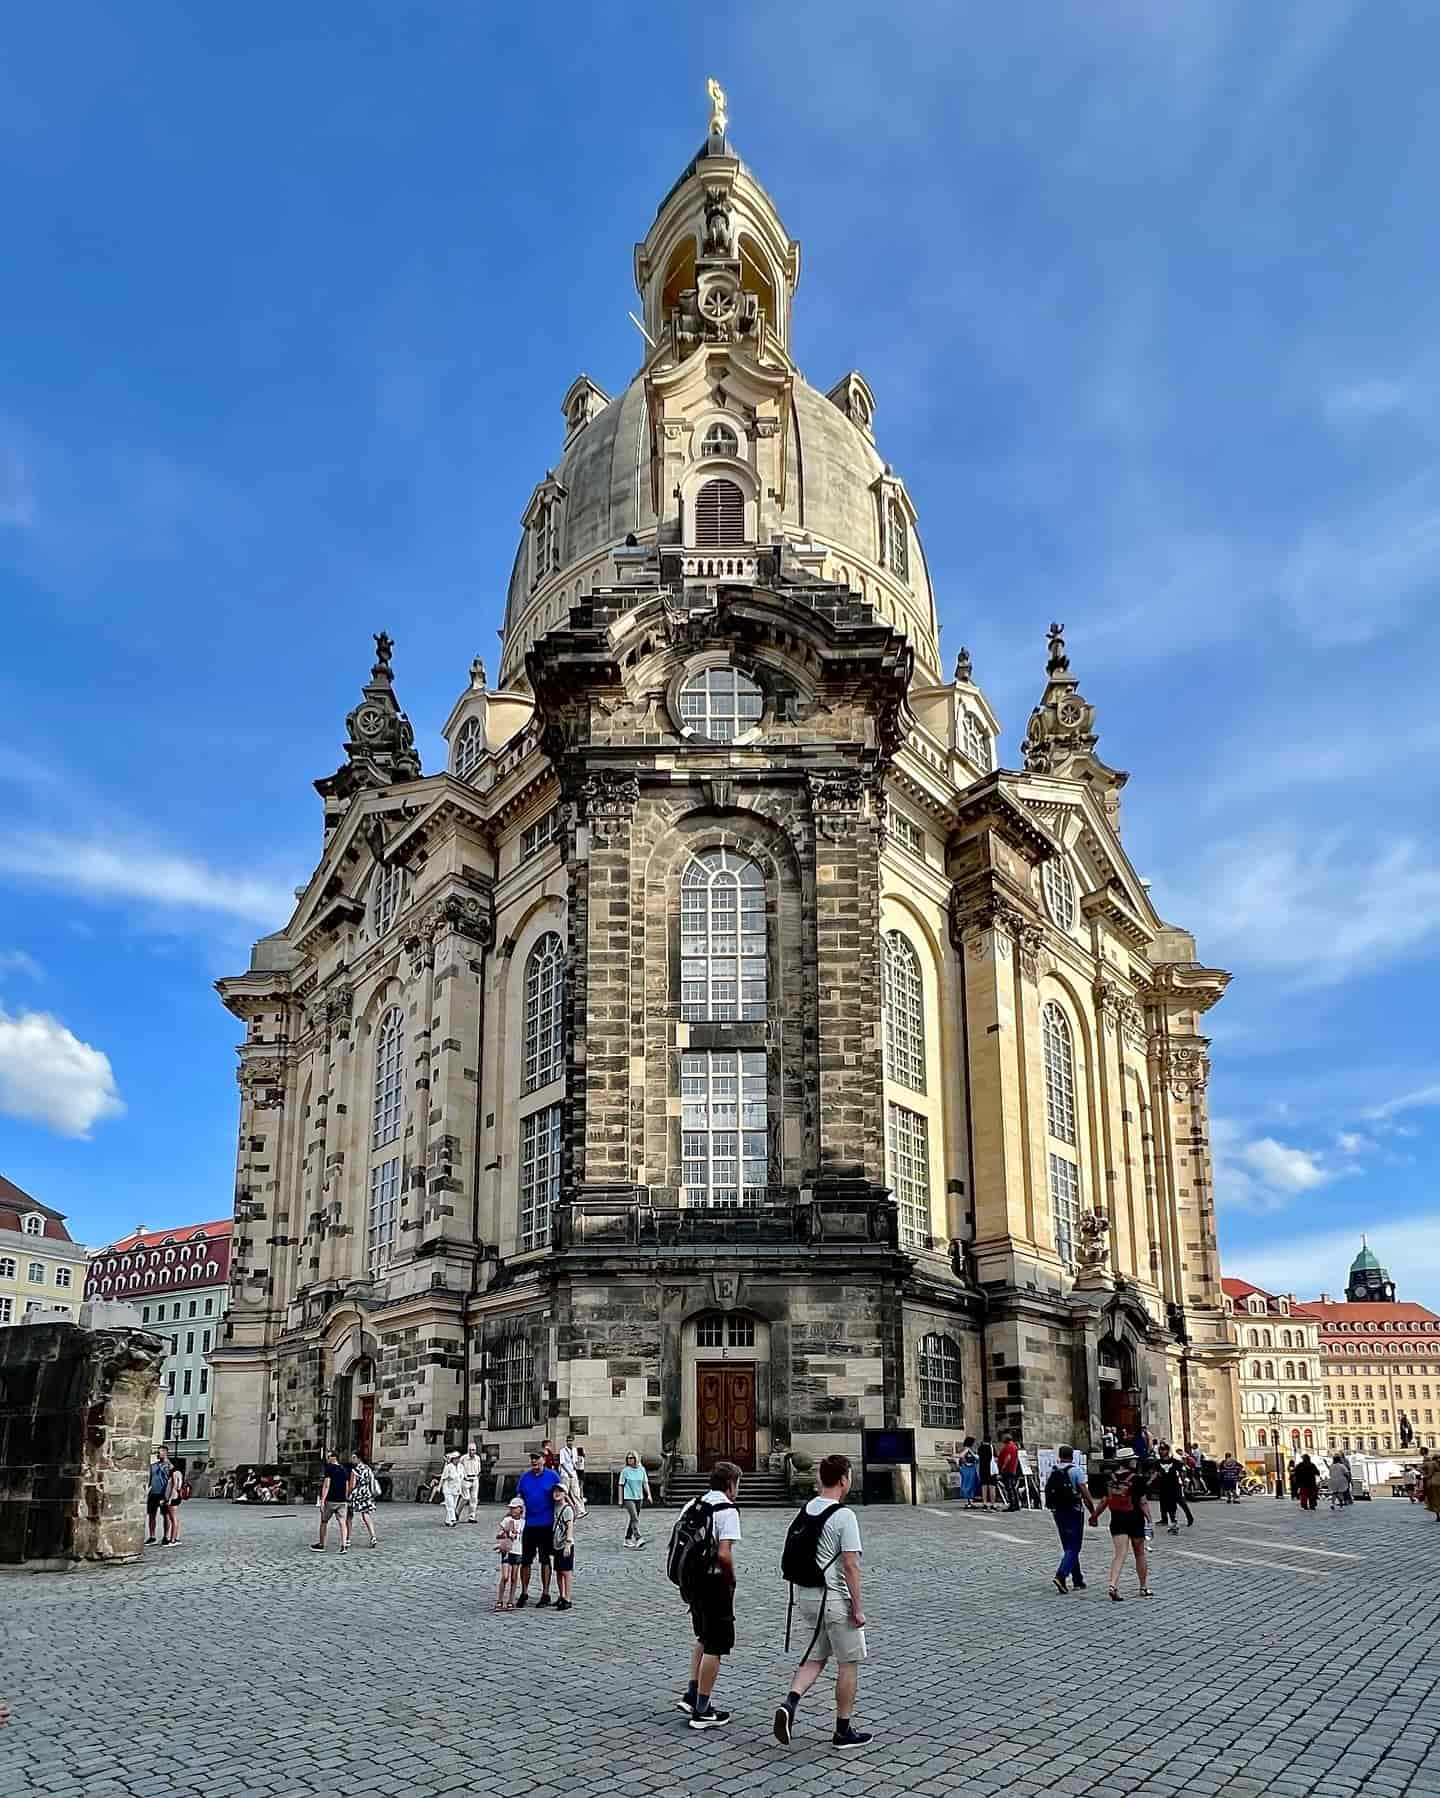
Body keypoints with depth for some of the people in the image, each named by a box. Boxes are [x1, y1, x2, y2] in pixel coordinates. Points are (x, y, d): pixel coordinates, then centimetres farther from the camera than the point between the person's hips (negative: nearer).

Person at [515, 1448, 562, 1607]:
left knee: (545, 1560, 6)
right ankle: (524, 1594, 14)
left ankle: (545, 1594, 14)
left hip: (546, 1525, -2)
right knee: (525, 1561, 4)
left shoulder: (552, 1476, -2)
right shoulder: (524, 1478, 6)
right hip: (528, 1525, 2)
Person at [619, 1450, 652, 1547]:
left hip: (639, 1497, 4)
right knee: (634, 1518, -16)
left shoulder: (641, 1470, 4)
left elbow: (645, 1483, 11)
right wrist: (620, 1499, 0)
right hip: (628, 1498, -4)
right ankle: (638, 1539, -21)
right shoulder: (625, 1471, -6)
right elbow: (621, 1485, -1)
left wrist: (649, 1495, 3)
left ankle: (628, 1539, 21)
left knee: (630, 1519, 12)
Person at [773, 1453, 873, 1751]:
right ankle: (844, 1730, 15)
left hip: (806, 1595, 7)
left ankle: (790, 1702, -4)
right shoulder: (844, 1516, -17)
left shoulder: (805, 1511, 5)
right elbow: (850, 1565, -19)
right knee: (849, 1663, 8)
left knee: (815, 1657, 18)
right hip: (835, 1598, -7)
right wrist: (857, 1608, -13)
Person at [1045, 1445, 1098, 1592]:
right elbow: (1085, 1494, -12)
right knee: (1073, 1548, -2)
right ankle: (1061, 1575, -20)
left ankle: (1077, 1581, 20)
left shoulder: (1052, 1471, 5)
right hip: (1074, 1512, -5)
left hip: (1057, 1512, 5)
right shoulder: (1075, 1471, -10)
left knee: (1068, 1547, 15)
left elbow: (1048, 1492, 6)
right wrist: (1093, 1513, -5)